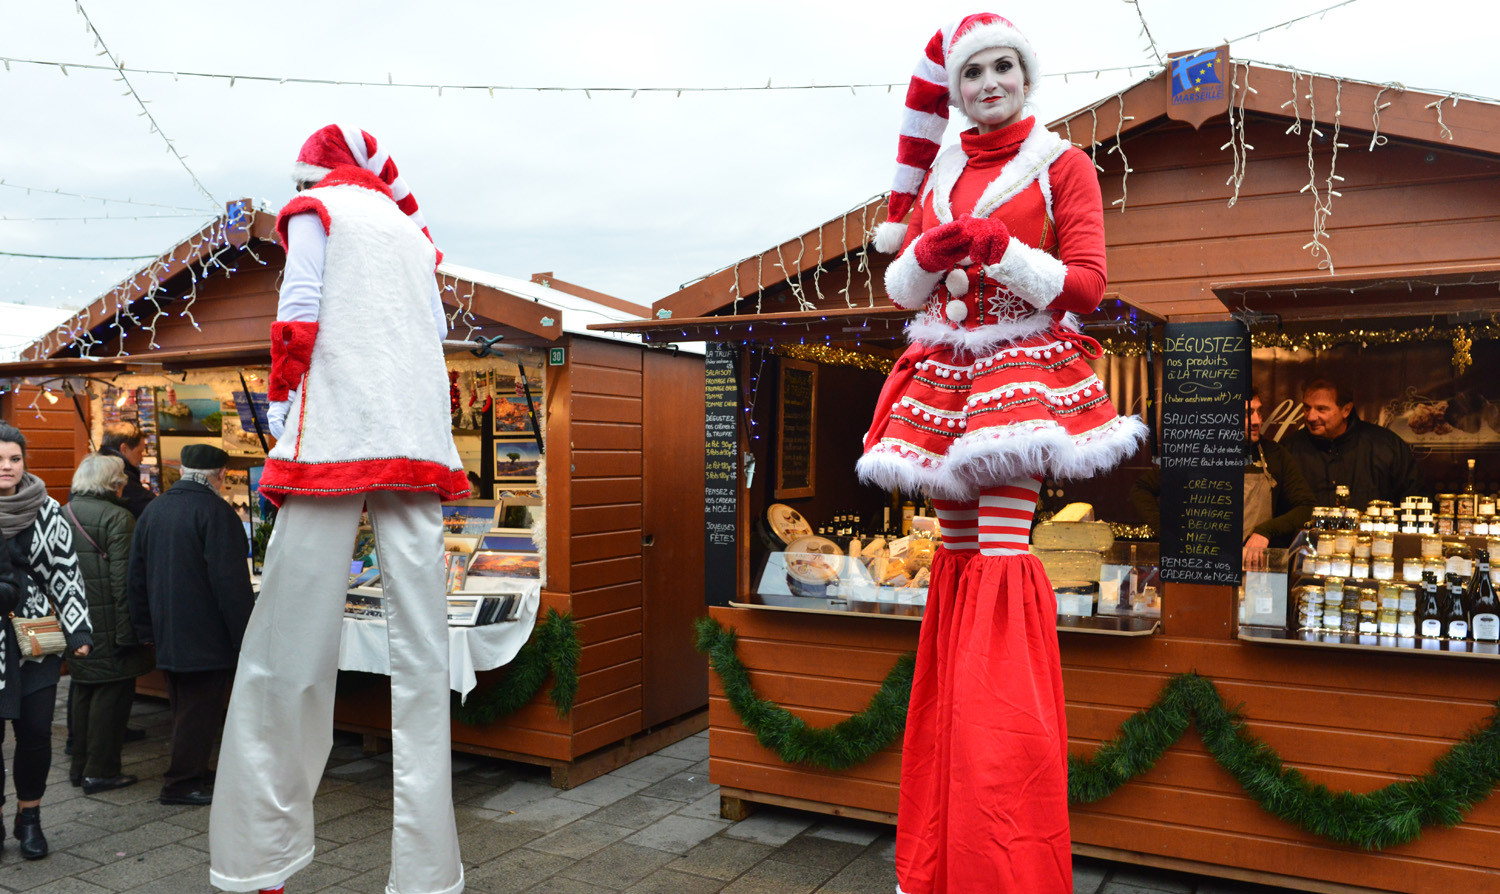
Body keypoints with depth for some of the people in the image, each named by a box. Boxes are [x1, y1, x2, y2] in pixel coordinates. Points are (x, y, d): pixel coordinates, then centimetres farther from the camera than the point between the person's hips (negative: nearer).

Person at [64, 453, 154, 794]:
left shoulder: (62, 514, 8)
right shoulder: (117, 518, -15)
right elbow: (123, 580, -19)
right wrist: (127, 632, -16)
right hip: (107, 623, -8)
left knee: (83, 691, 18)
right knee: (111, 694, 2)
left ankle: (80, 766, 26)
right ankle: (100, 771, 6)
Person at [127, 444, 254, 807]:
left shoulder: (152, 510, 9)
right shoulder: (215, 511, -16)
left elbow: (137, 575, 15)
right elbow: (230, 582, -20)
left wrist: (145, 627, 22)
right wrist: (244, 635, -15)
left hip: (166, 635, 8)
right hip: (207, 637, -8)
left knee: (184, 706, 18)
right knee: (201, 708, 1)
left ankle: (191, 772, 28)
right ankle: (182, 782, 6)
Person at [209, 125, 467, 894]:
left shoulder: (314, 209, 12)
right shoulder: (409, 228, 26)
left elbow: (299, 312, 0)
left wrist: (281, 400, 6)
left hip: (335, 435, -4)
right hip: (419, 440, 4)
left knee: (290, 650, -2)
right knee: (419, 648, -2)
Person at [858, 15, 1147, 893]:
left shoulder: (1061, 164, 2)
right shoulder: (939, 171, 16)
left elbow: (1086, 284, -5)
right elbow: (900, 286, 13)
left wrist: (999, 250, -18)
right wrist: (932, 251, -9)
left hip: (1022, 371, -5)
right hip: (944, 376, 5)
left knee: (1002, 558, -15)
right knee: (957, 558, 5)